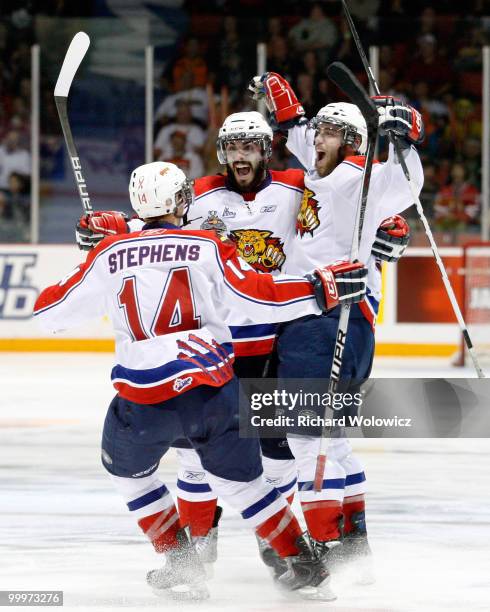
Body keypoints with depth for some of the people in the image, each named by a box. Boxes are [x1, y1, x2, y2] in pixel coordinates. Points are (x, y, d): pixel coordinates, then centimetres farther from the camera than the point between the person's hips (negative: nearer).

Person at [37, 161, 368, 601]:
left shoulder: (111, 253, 5)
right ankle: (305, 566, 16)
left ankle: (179, 564, 20)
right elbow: (256, 295, -9)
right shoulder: (206, 248, 1)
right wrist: (323, 288, -3)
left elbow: (53, 311, 11)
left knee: (128, 468, 28)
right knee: (240, 478, 18)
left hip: (143, 400, 0)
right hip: (214, 389, 0)